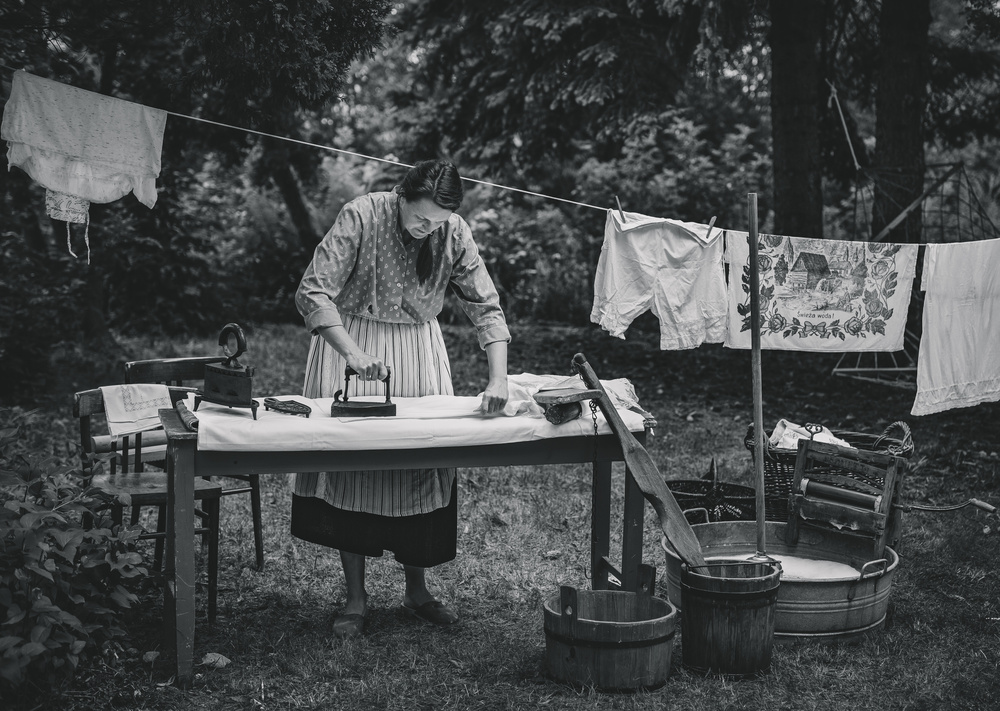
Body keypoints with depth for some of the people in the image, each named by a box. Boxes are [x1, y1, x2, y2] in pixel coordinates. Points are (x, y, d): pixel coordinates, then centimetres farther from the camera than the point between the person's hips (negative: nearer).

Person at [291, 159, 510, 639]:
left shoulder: (455, 234, -12)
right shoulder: (361, 217, -22)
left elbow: (486, 307, -11)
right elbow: (313, 292, -23)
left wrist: (498, 378, -25)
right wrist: (353, 353, -35)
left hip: (418, 348, 3)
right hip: (350, 338, -3)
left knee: (427, 458, 1)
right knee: (351, 457, -5)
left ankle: (416, 589, 16)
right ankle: (355, 596, 6)